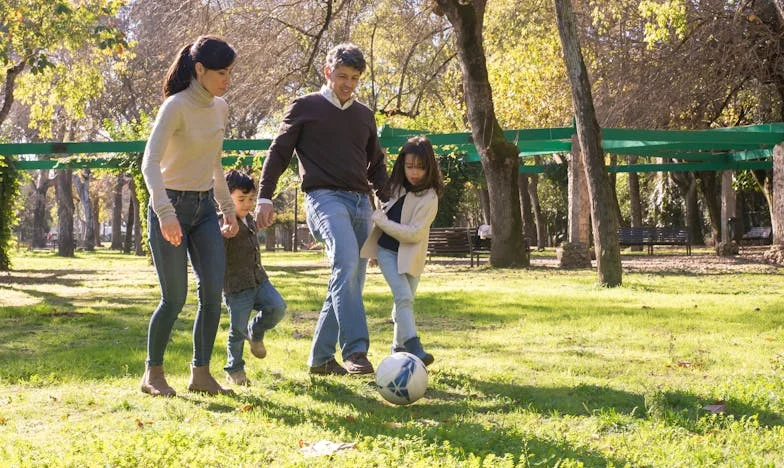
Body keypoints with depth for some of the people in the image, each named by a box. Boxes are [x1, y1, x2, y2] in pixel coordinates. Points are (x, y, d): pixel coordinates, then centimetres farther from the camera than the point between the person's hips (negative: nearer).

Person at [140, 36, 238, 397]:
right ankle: (153, 374, 13)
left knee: (213, 292, -1)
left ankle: (200, 373, 10)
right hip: (171, 207, -7)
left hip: (204, 208, 7)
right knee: (174, 299, -4)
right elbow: (150, 163, -25)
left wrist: (229, 210, 18)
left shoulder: (220, 108, 7)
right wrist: (165, 213, -36)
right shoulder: (176, 106, -16)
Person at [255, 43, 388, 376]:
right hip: (325, 198, -6)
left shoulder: (364, 115, 21)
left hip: (360, 202, 7)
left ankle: (320, 358, 14)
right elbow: (279, 153, 5)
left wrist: (387, 201, 18)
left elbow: (376, 163, 29)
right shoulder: (304, 107, 7)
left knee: (350, 281, 3)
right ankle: (355, 351, -38)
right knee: (347, 261, -30)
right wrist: (264, 197, -5)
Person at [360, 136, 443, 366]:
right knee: (404, 297, -17)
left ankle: (399, 348, 28)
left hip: (410, 255, -1)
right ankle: (414, 348, -31)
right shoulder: (397, 186, 2)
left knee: (404, 301, 8)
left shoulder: (429, 198, -15)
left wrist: (381, 221, -18)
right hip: (387, 250, 1)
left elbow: (414, 233, -21)